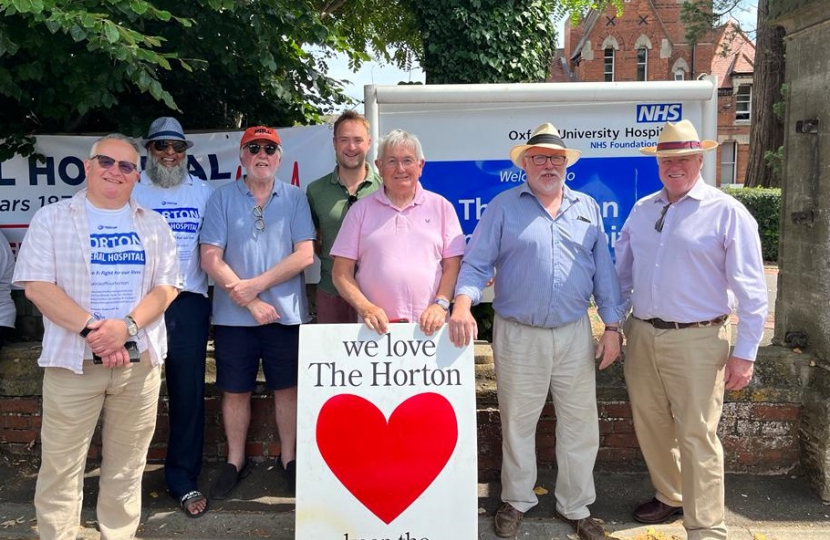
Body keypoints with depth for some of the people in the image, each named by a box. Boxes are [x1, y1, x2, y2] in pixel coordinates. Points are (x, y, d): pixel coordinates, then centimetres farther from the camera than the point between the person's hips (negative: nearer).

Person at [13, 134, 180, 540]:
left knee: (127, 466, 9)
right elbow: (36, 285, -5)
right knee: (60, 465, 2)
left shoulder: (153, 224, 11)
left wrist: (126, 326, -12)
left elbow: (166, 286, 4)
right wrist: (91, 328, -14)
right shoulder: (51, 219, 4)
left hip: (139, 360, 2)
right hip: (72, 359, -2)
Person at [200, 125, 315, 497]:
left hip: (286, 312, 0)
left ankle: (288, 458, 26)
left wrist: (257, 284, -12)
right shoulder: (222, 198, 1)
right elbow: (211, 258, -5)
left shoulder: (295, 198, 3)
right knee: (235, 390, 10)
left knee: (287, 387, 10)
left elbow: (304, 254, -6)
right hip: (233, 315, 0)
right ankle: (236, 461, 27)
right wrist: (250, 303, -11)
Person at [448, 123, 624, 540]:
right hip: (518, 335, -2)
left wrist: (612, 326, 4)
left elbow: (603, 271, 10)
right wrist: (463, 305, -22)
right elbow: (476, 264, -5)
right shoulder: (503, 207, 0)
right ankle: (516, 501, 30)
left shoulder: (587, 208, 9)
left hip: (574, 334, 3)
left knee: (580, 426, 8)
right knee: (517, 424, 10)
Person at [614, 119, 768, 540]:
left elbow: (750, 289, -7)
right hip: (642, 335, 6)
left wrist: (744, 353, -10)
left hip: (696, 339, -5)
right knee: (650, 424, 16)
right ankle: (668, 495, 38)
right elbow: (622, 270, 17)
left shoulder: (726, 212, -7)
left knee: (696, 436, -1)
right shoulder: (642, 210, 10)